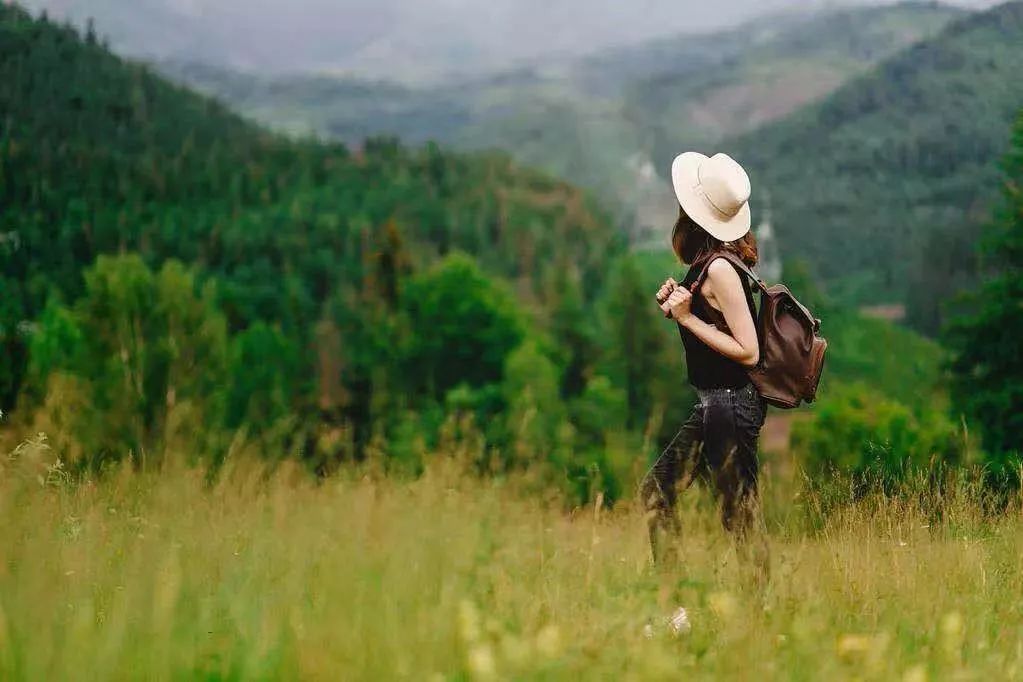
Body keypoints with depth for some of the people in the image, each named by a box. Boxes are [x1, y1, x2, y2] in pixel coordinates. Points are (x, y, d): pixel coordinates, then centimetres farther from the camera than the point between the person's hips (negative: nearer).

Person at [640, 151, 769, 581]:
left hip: (731, 404, -10)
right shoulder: (705, 264, 6)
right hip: (713, 404, 10)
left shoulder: (720, 269, -20)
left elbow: (748, 351, -20)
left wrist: (687, 318, -20)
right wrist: (676, 305, 2)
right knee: (656, 490, 14)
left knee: (740, 516, -1)